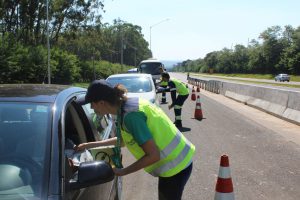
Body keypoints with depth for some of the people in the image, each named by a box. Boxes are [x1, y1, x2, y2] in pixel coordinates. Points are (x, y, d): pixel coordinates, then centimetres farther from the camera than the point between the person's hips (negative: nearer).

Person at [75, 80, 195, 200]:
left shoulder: (131, 115, -27)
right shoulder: (129, 104, 0)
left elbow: (153, 155, -26)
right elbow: (124, 139, 16)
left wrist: (122, 172, -15)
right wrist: (90, 145, 17)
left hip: (175, 166, -9)